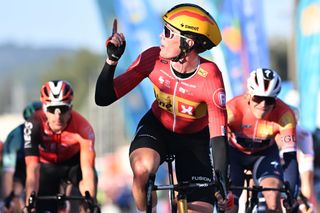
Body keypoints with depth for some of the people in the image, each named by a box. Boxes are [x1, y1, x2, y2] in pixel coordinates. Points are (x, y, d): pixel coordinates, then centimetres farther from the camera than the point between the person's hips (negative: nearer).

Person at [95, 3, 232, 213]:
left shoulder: (210, 78, -31)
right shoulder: (153, 59, -24)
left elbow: (218, 136, -30)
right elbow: (104, 98, -19)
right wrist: (111, 60, -34)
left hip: (195, 139, -1)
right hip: (157, 127, 1)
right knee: (142, 169, -35)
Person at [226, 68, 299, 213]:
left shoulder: (284, 114, -31)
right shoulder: (233, 109, -35)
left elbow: (290, 154, -32)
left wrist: (291, 193, -40)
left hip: (265, 153, 1)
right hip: (234, 152, -1)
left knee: (274, 195, -25)